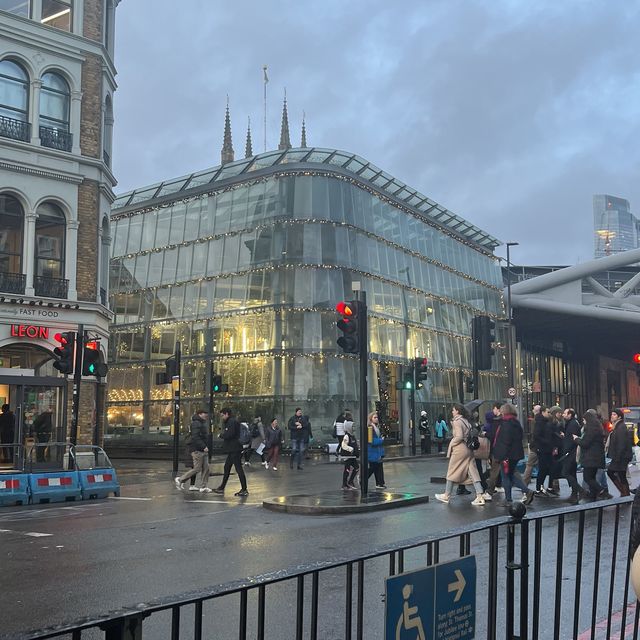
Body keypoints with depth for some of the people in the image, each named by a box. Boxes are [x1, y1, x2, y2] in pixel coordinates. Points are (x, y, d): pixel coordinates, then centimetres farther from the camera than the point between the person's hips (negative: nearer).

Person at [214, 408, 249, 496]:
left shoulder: (232, 422, -14)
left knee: (238, 468, -6)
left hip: (234, 449, -11)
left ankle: (244, 490, -3)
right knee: (227, 468, 16)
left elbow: (229, 434, -23)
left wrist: (221, 435, -7)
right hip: (232, 449, 11)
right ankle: (222, 488, 25)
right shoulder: (229, 422, 18)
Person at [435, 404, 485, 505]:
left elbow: (459, 436, -20)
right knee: (473, 472, 4)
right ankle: (479, 496, -3)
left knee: (452, 472, 6)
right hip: (468, 449, 8)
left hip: (459, 449, -7)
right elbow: (470, 433, 11)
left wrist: (451, 444, -8)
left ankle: (446, 496, 17)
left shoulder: (457, 422, -12)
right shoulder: (466, 421, 13)